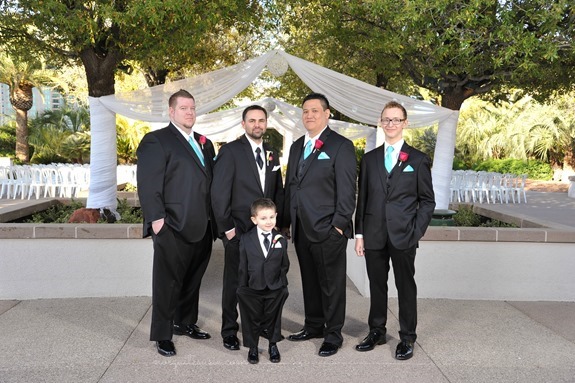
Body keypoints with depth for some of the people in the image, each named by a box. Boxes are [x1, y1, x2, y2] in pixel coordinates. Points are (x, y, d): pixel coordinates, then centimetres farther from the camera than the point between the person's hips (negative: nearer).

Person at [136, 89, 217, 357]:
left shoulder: (205, 143, 17)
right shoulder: (156, 141, -4)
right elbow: (148, 184, -12)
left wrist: (213, 218, 12)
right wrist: (157, 218, -19)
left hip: (201, 227, 7)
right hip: (173, 227, -7)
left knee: (193, 280, 16)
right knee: (168, 281, 2)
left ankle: (185, 323, 32)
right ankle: (162, 335, 14)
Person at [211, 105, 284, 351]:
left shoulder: (272, 154, 12)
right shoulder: (230, 151, -6)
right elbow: (219, 193, -9)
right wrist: (227, 227, -11)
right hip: (238, 231, -4)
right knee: (234, 282, 6)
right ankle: (229, 331, 20)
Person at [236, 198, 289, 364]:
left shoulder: (281, 241, -3)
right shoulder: (246, 240, -7)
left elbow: (284, 266, 4)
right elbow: (243, 268, -3)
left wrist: (282, 285, -2)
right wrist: (243, 289, -4)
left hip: (275, 289, 1)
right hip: (253, 289, -1)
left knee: (273, 318, 16)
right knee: (253, 319, 13)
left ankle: (273, 345, 38)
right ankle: (252, 347, 34)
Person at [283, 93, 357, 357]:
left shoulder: (341, 146, -6)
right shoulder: (297, 146, 15)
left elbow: (347, 189, -10)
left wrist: (339, 224, -14)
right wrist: (290, 219, 13)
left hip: (328, 229, -6)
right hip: (301, 229, 7)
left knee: (331, 284, 3)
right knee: (310, 281, 16)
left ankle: (333, 335, 16)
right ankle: (314, 326, 31)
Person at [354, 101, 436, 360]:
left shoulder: (418, 160, 3)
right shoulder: (369, 159, 11)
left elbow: (427, 200, 3)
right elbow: (362, 199, 10)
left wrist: (417, 232, -7)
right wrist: (359, 233, 5)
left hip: (404, 236, -3)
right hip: (374, 236, 3)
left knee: (406, 287, 4)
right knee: (377, 285, 11)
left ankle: (407, 338, 17)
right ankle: (377, 331, 26)